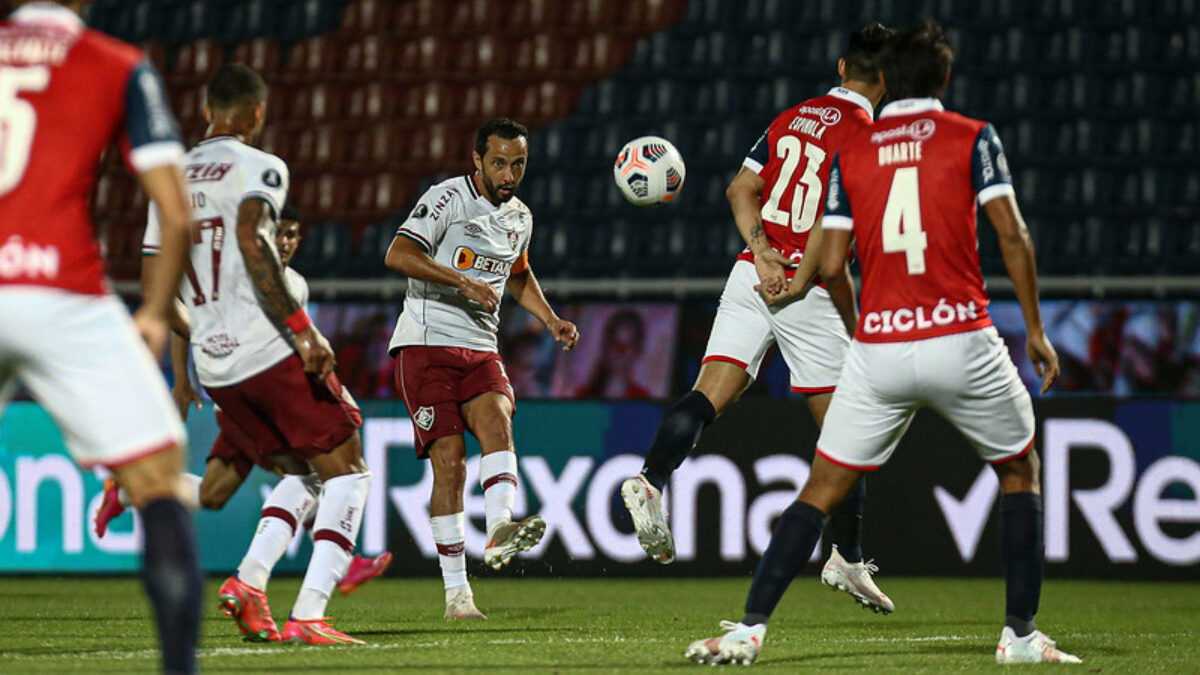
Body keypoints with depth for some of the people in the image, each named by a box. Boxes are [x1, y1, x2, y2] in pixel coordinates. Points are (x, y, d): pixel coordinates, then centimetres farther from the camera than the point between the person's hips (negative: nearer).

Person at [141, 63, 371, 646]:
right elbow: (250, 239, -23)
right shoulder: (259, 168, -5)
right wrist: (302, 329, -23)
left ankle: (250, 579, -1)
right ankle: (307, 616, -12)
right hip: (273, 353, -7)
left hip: (214, 367, 7)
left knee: (303, 474, 21)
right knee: (346, 473, 2)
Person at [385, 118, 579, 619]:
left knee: (497, 421, -26)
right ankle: (456, 592, -10)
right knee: (449, 460, -12)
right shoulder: (448, 199, -7)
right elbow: (398, 255, -20)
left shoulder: (520, 217, 14)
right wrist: (464, 281, -25)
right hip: (426, 346, -5)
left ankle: (499, 530, -46)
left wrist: (551, 320, 21)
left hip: (480, 350, 5)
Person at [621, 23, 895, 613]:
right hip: (807, 293, -5)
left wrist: (763, 254, -1)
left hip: (752, 275, 5)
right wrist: (800, 282, -12)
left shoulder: (790, 119, 15)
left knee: (709, 395, -3)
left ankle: (651, 481, -29)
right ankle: (847, 558, 11)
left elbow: (741, 190, 8)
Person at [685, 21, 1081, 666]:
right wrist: (1035, 329, 3)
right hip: (962, 341, -1)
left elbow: (831, 266, 6)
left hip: (877, 349, 2)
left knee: (821, 490, 9)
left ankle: (749, 628, 0)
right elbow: (1013, 236, -5)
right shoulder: (972, 138, 2)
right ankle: (1020, 633, 14)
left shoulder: (849, 154, 9)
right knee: (1020, 470, 19)